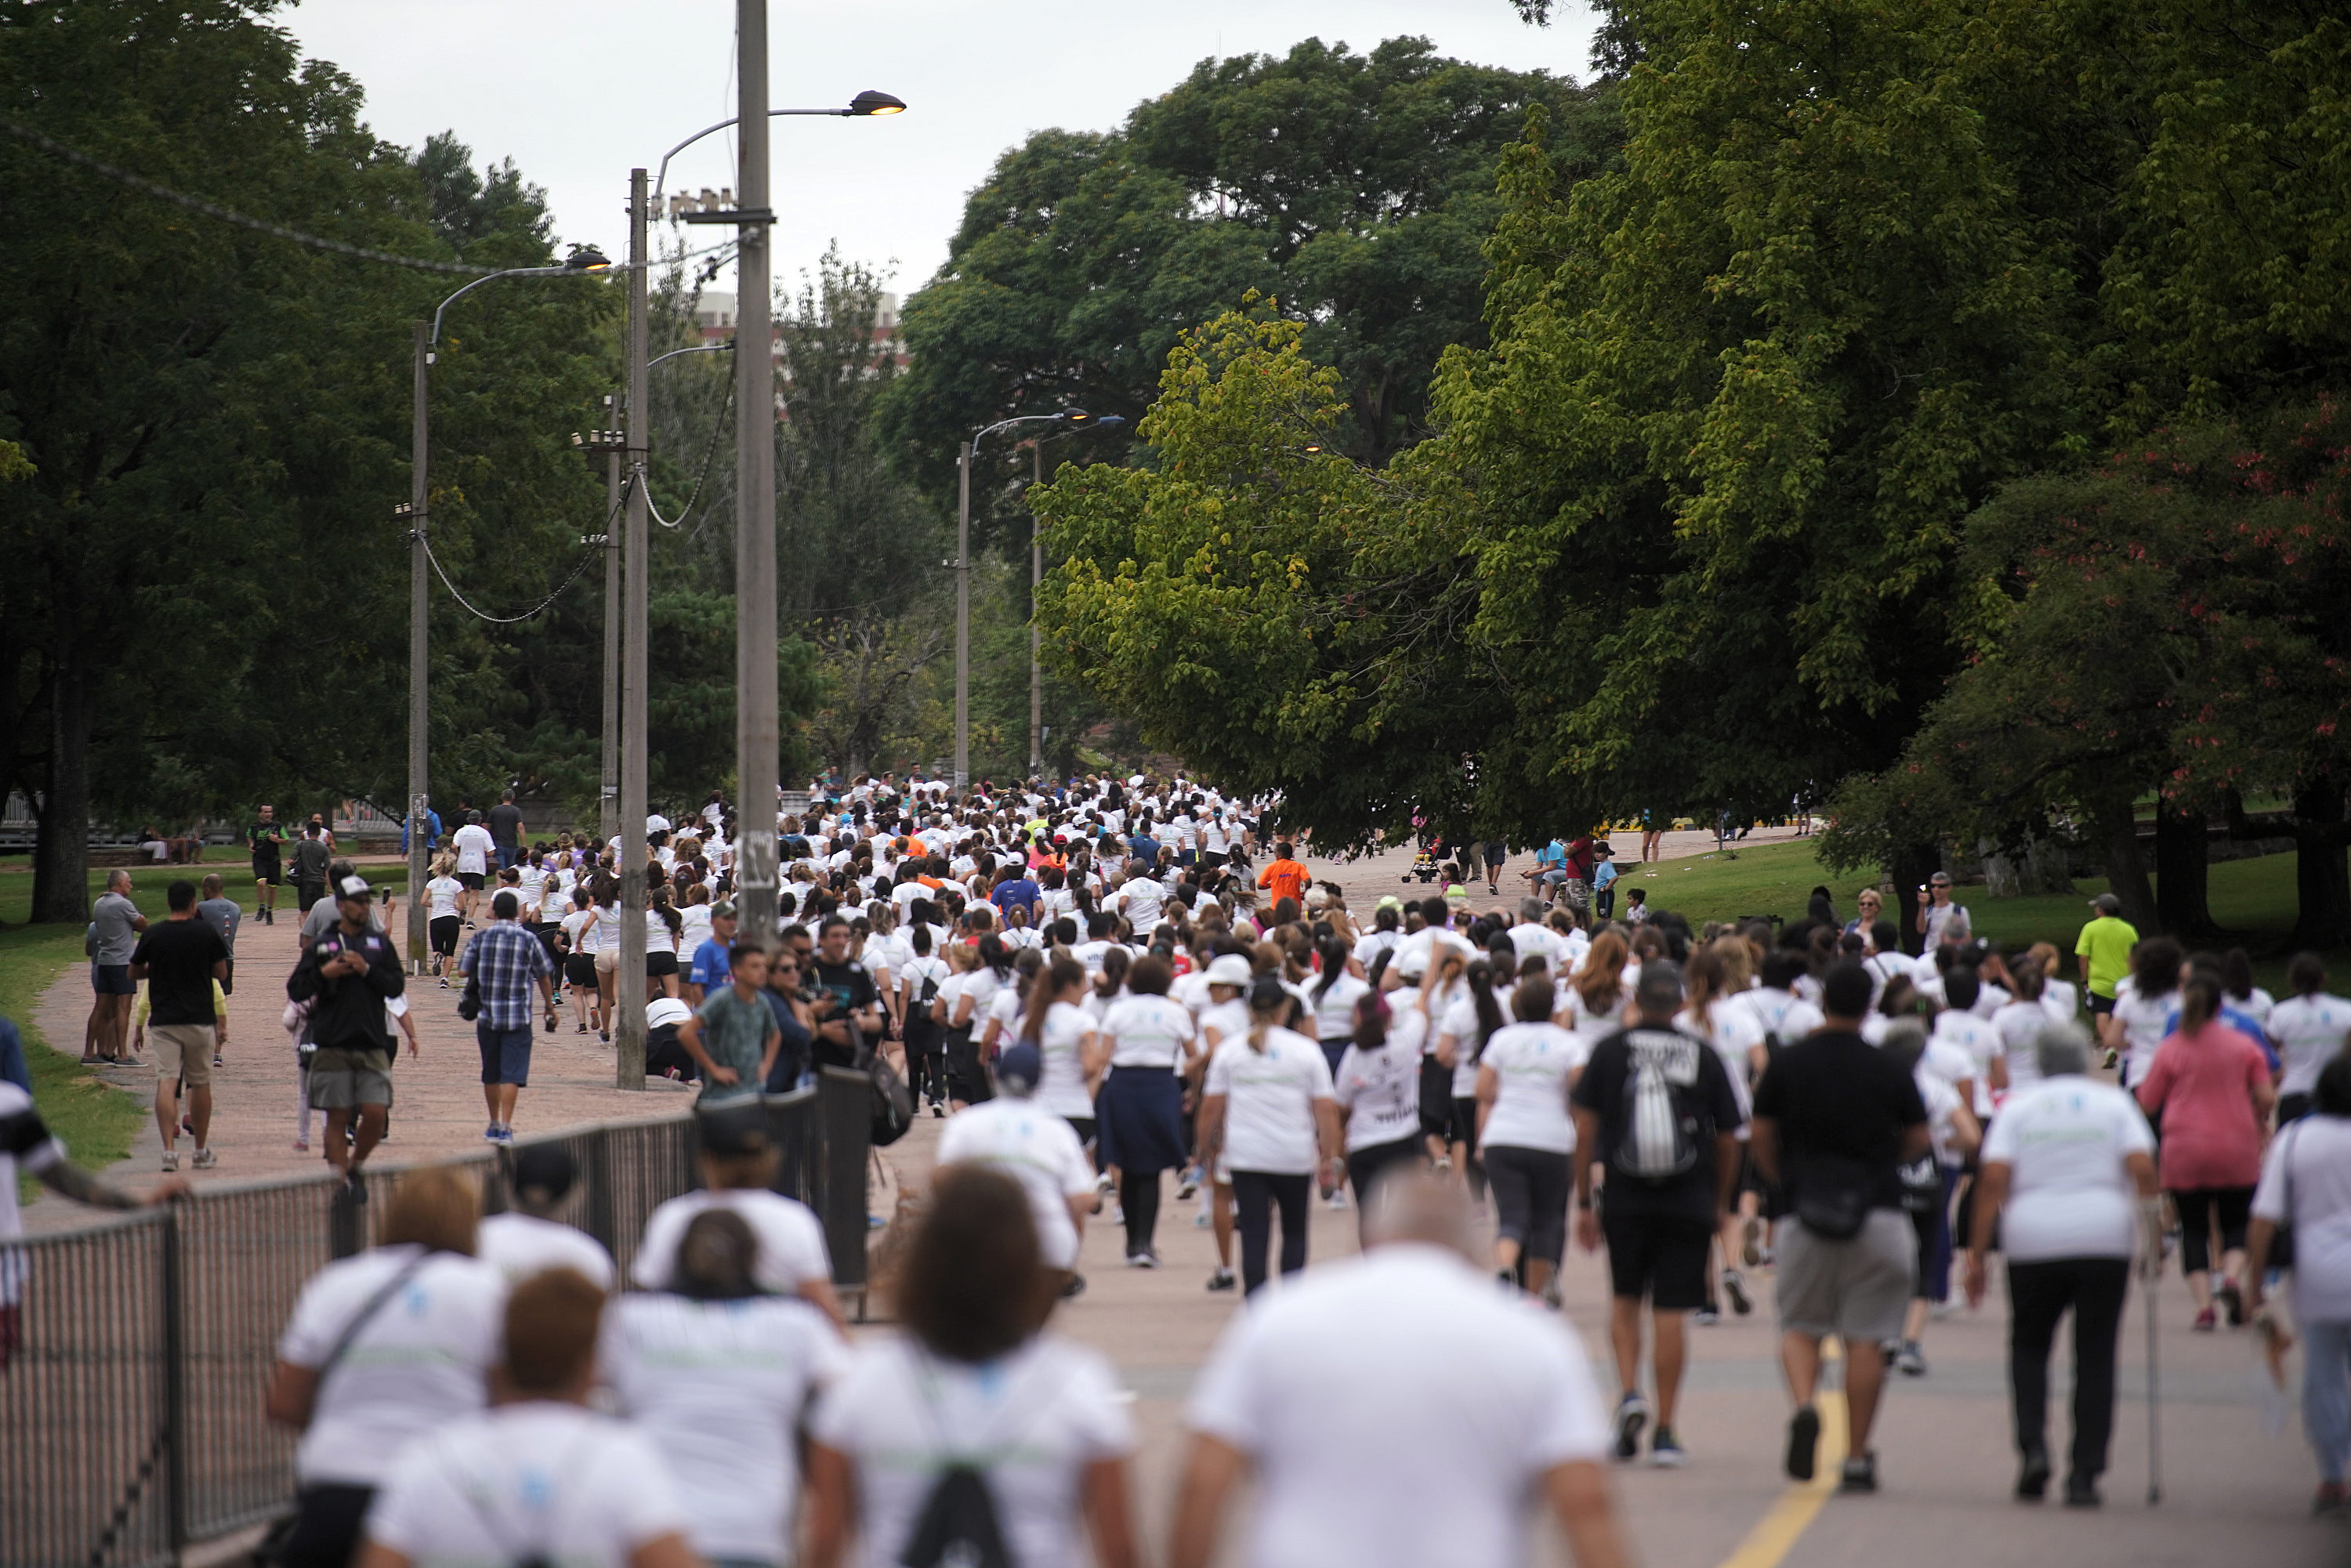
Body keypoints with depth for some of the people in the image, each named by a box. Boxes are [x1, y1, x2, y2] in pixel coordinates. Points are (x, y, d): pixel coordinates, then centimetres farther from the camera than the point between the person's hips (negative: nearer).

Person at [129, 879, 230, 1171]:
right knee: (200, 1083, 12)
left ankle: (169, 1149, -18)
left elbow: (134, 974, 11)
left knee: (166, 1083, -5)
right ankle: (202, 1151, 20)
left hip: (163, 1021, 0)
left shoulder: (153, 937, -1)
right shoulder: (207, 934, -2)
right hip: (199, 1020, 0)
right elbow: (222, 973, 7)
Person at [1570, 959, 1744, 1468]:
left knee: (1624, 1300, 18)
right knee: (1671, 1312, 3)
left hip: (1626, 1199, 0)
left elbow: (1586, 1132, -2)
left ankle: (1629, 1392, -4)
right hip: (1688, 1204, 0)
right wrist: (1721, 1202, 18)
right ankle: (1665, 1431, 4)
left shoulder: (1609, 1052, -2)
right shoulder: (1704, 1056, -1)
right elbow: (1728, 1140, 4)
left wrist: (1583, 1203, 5)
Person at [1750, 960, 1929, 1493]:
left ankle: (1803, 1406, -17)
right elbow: (1919, 1141, 6)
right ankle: (1857, 1458, 5)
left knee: (1800, 1325, 12)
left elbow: (1760, 1139, 4)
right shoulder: (1890, 1072, -3)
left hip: (1807, 1210, 1)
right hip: (1878, 1213, 0)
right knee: (1865, 1337, 4)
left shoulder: (1788, 1064, -1)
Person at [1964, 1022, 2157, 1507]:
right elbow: (2142, 1167, -6)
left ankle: (2033, 1446, -2)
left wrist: (1978, 1252, -3)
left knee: (2029, 1345, 17)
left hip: (2033, 1245, 0)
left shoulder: (2017, 1107, 6)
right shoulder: (2114, 1103, 7)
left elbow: (1994, 1178, -4)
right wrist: (2153, 1232, 3)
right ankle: (2085, 1474, 1)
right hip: (2104, 1240, 0)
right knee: (2095, 1356, 6)